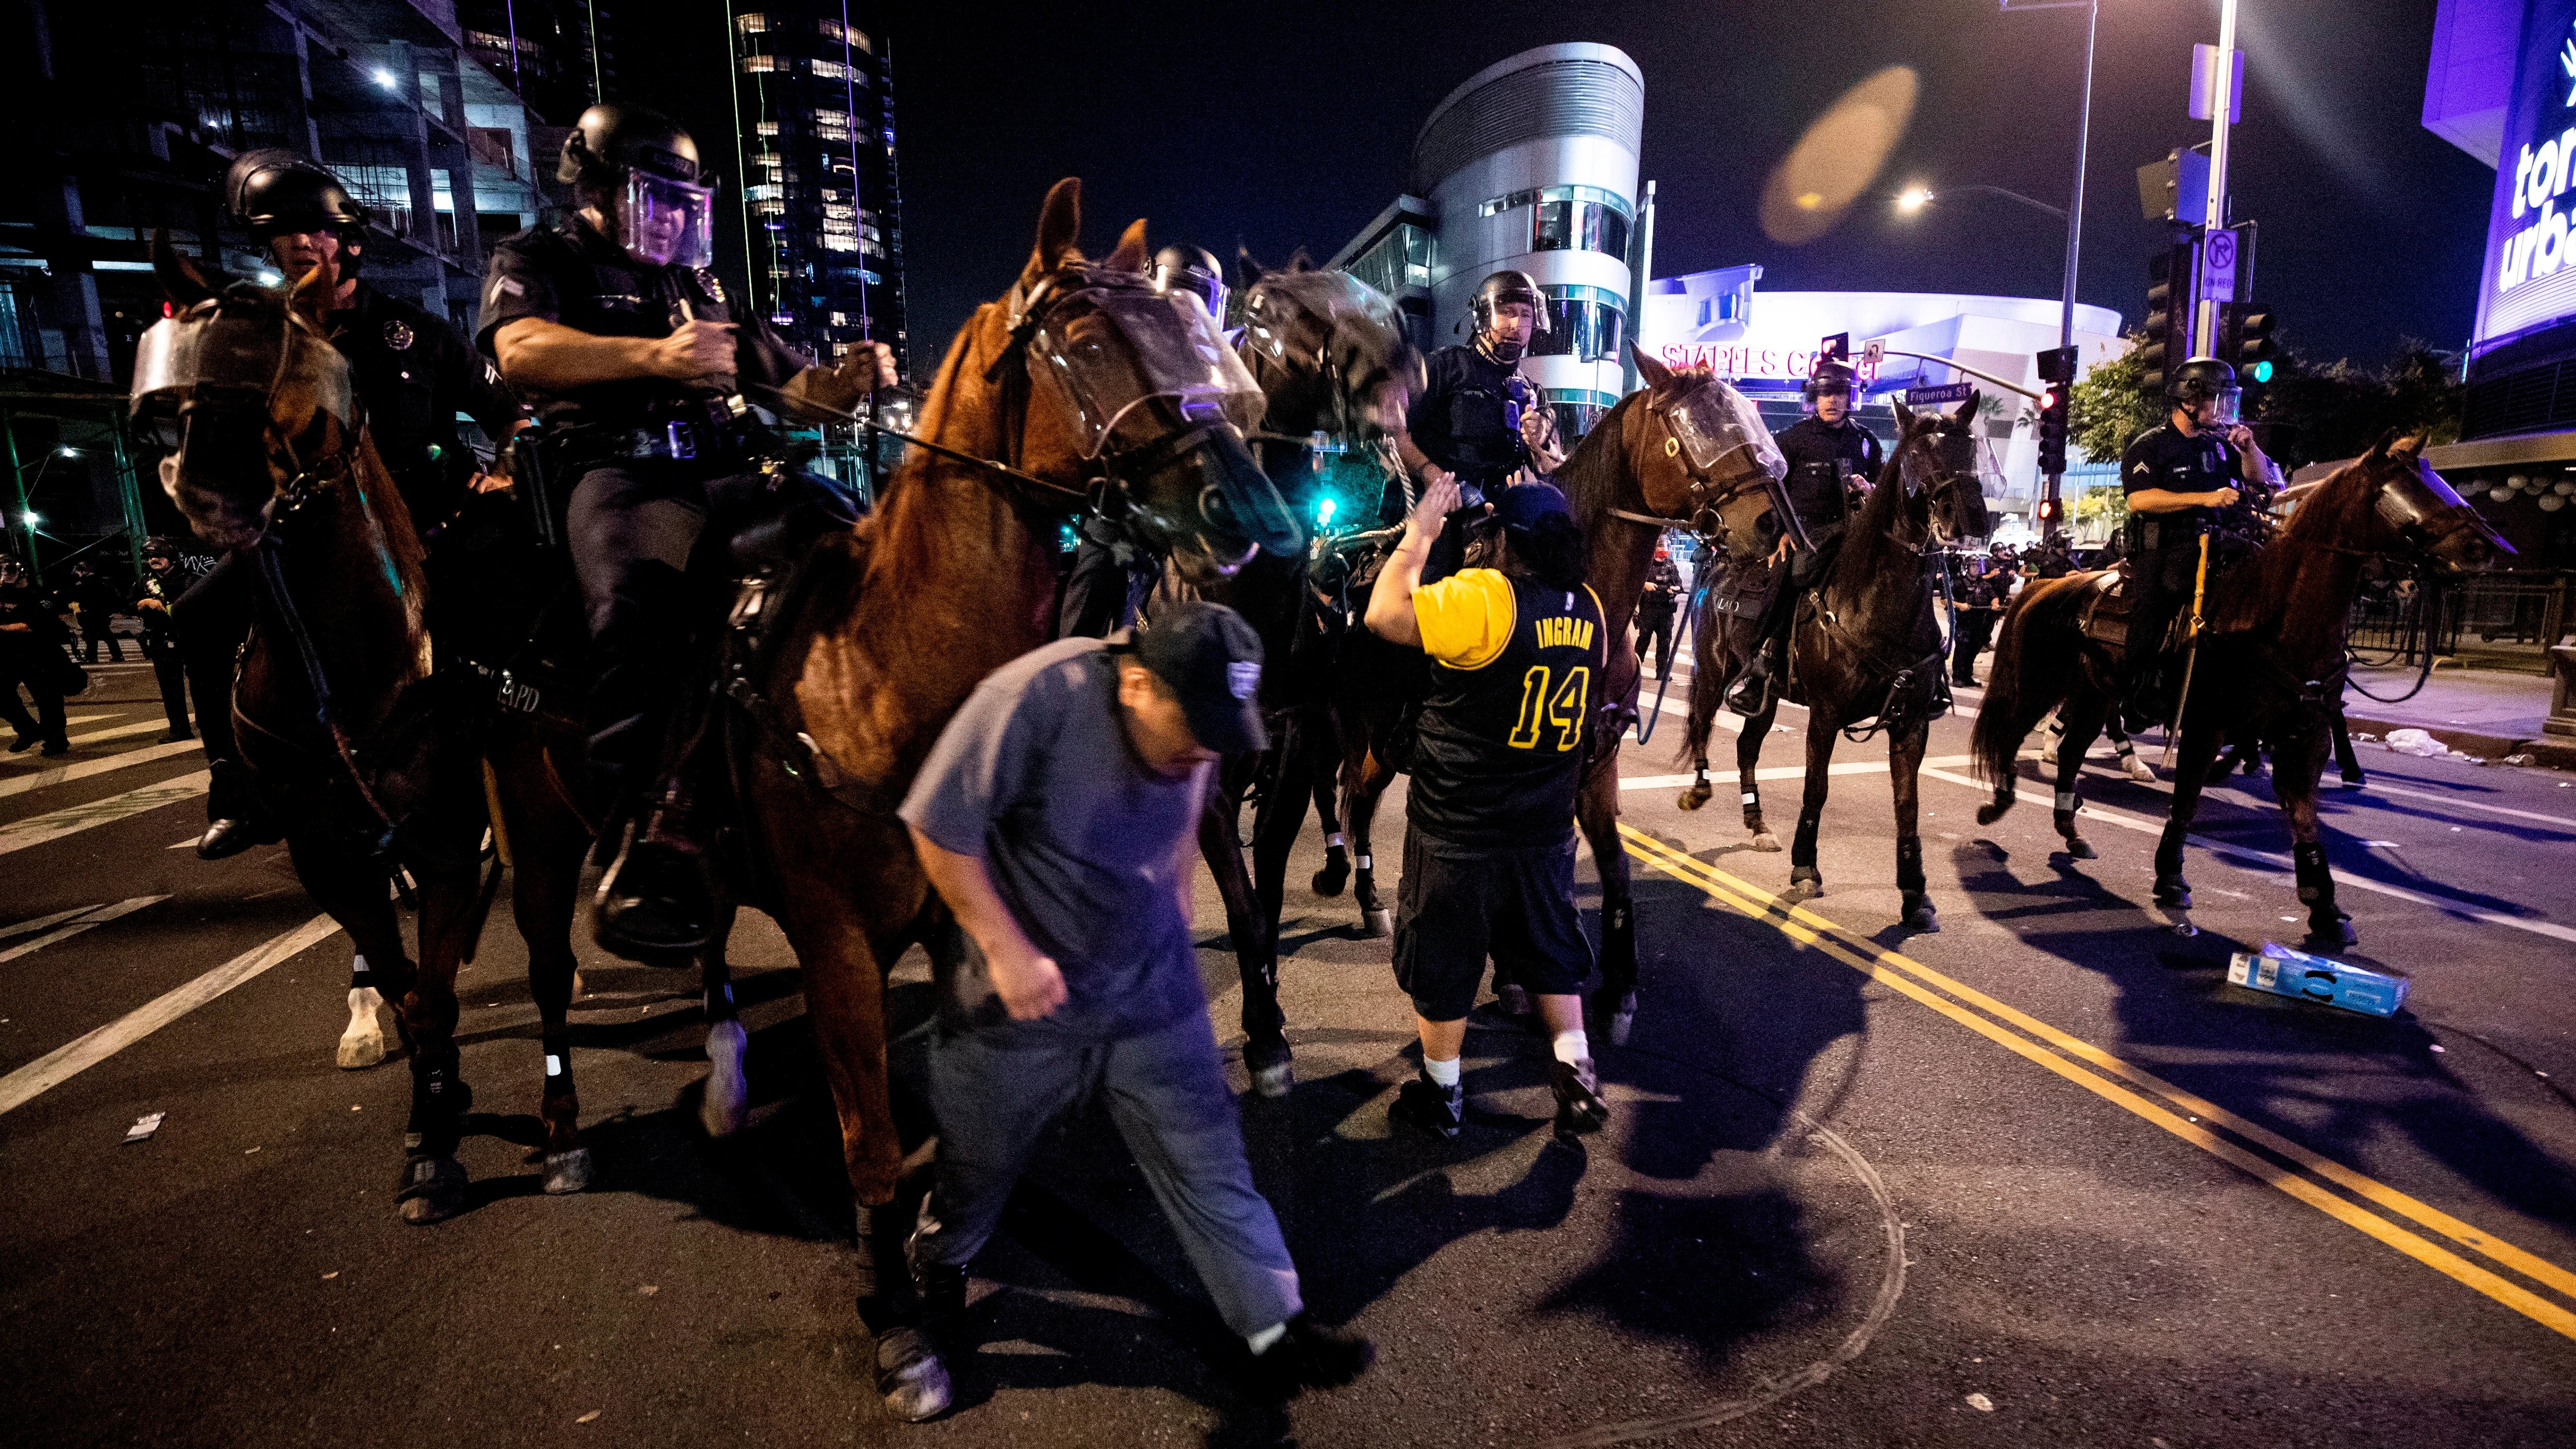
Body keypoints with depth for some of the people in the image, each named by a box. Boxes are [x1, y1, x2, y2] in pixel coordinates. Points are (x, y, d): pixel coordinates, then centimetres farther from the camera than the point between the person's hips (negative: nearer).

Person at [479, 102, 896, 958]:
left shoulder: (700, 287, 31)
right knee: (639, 600, -38)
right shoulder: (537, 261, 15)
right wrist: (655, 355, -27)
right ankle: (638, 850, -40)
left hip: (724, 473, 6)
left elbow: (795, 392, 25)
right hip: (617, 476, -5)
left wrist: (850, 382, 1)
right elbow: (521, 351, -10)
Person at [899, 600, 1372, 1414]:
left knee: (1209, 1165, 5)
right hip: (1026, 999, -3)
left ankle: (1276, 1332, 19)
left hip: (1152, 990, 3)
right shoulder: (1035, 698, -28)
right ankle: (939, 1262, 52)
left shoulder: (1195, 729, -8)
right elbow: (938, 826, -22)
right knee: (979, 1163, 21)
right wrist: (1006, 949, -21)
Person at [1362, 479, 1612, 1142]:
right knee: (1549, 951, 24)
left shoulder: (1484, 596, -21)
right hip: (1547, 829, 6)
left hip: (1457, 831, -6)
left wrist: (1419, 532, -9)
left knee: (1442, 961, 12)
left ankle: (1441, 1093, 26)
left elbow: (1386, 615, -22)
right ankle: (1576, 1072, 21)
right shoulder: (1589, 608, 1)